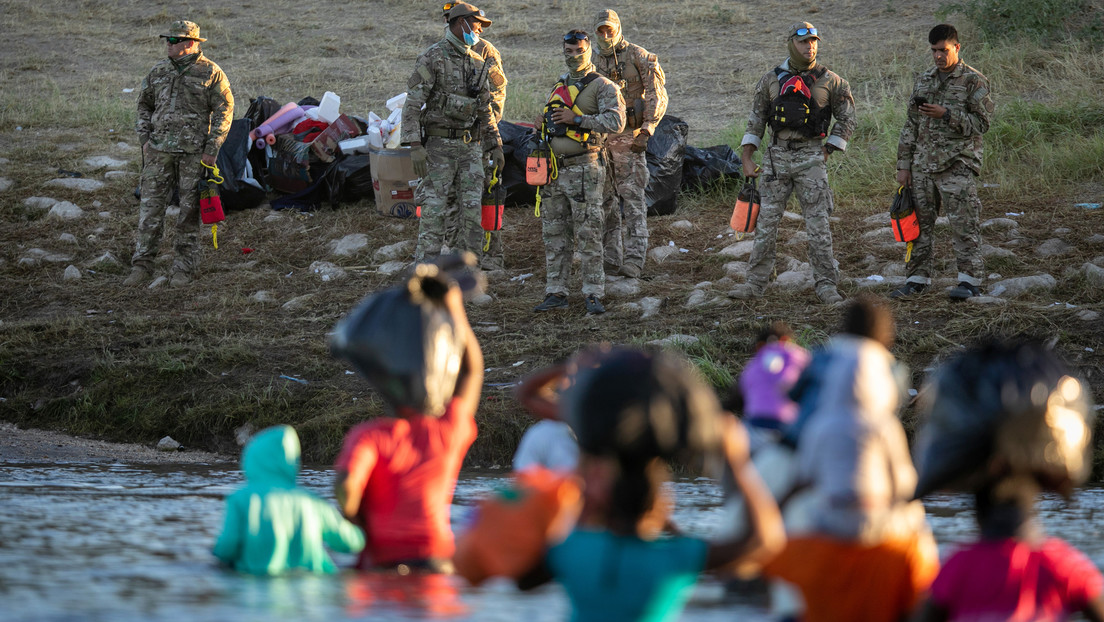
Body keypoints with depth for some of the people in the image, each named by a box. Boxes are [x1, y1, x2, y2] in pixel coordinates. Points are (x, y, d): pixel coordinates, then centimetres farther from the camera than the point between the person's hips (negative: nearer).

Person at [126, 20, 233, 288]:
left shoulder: (211, 73, -3)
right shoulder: (159, 71, 10)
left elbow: (224, 111, -2)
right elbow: (144, 104, 20)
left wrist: (212, 149, -9)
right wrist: (145, 139, 8)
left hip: (194, 152, -3)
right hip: (160, 149, 3)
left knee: (189, 211, 1)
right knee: (151, 206, -1)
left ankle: (185, 268, 8)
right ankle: (142, 265, 3)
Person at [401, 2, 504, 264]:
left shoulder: (478, 64, 14)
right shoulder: (432, 58, -7)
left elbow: (485, 109, 21)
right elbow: (413, 103, -11)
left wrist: (495, 146, 15)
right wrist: (415, 145, -19)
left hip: (471, 146, 6)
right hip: (439, 144, -6)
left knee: (471, 211, 2)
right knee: (434, 212, -9)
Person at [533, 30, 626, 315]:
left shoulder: (602, 86, -4)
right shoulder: (559, 86, 18)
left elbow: (615, 122, -17)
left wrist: (577, 119, -19)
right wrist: (543, 125, 9)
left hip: (583, 169, -7)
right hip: (554, 169, 7)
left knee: (588, 234, -6)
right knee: (554, 235, 8)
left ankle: (593, 294, -2)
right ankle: (556, 292, 13)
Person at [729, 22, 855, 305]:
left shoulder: (829, 81, 2)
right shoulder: (771, 80, 6)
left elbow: (847, 119, 8)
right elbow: (755, 121, 11)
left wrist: (826, 152, 1)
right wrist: (747, 159, 5)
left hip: (811, 157, -2)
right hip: (777, 156, 2)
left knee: (818, 224, -4)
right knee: (766, 221, 1)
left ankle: (826, 285, 0)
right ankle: (755, 283, 7)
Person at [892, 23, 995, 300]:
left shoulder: (974, 81, -2)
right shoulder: (924, 80, 15)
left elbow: (981, 123, -8)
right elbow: (911, 125, 17)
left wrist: (946, 114, -18)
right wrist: (904, 164, 12)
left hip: (958, 164, -6)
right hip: (923, 164, 6)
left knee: (963, 223, -8)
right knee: (920, 221, 7)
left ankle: (970, 280, -6)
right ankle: (917, 279, 13)